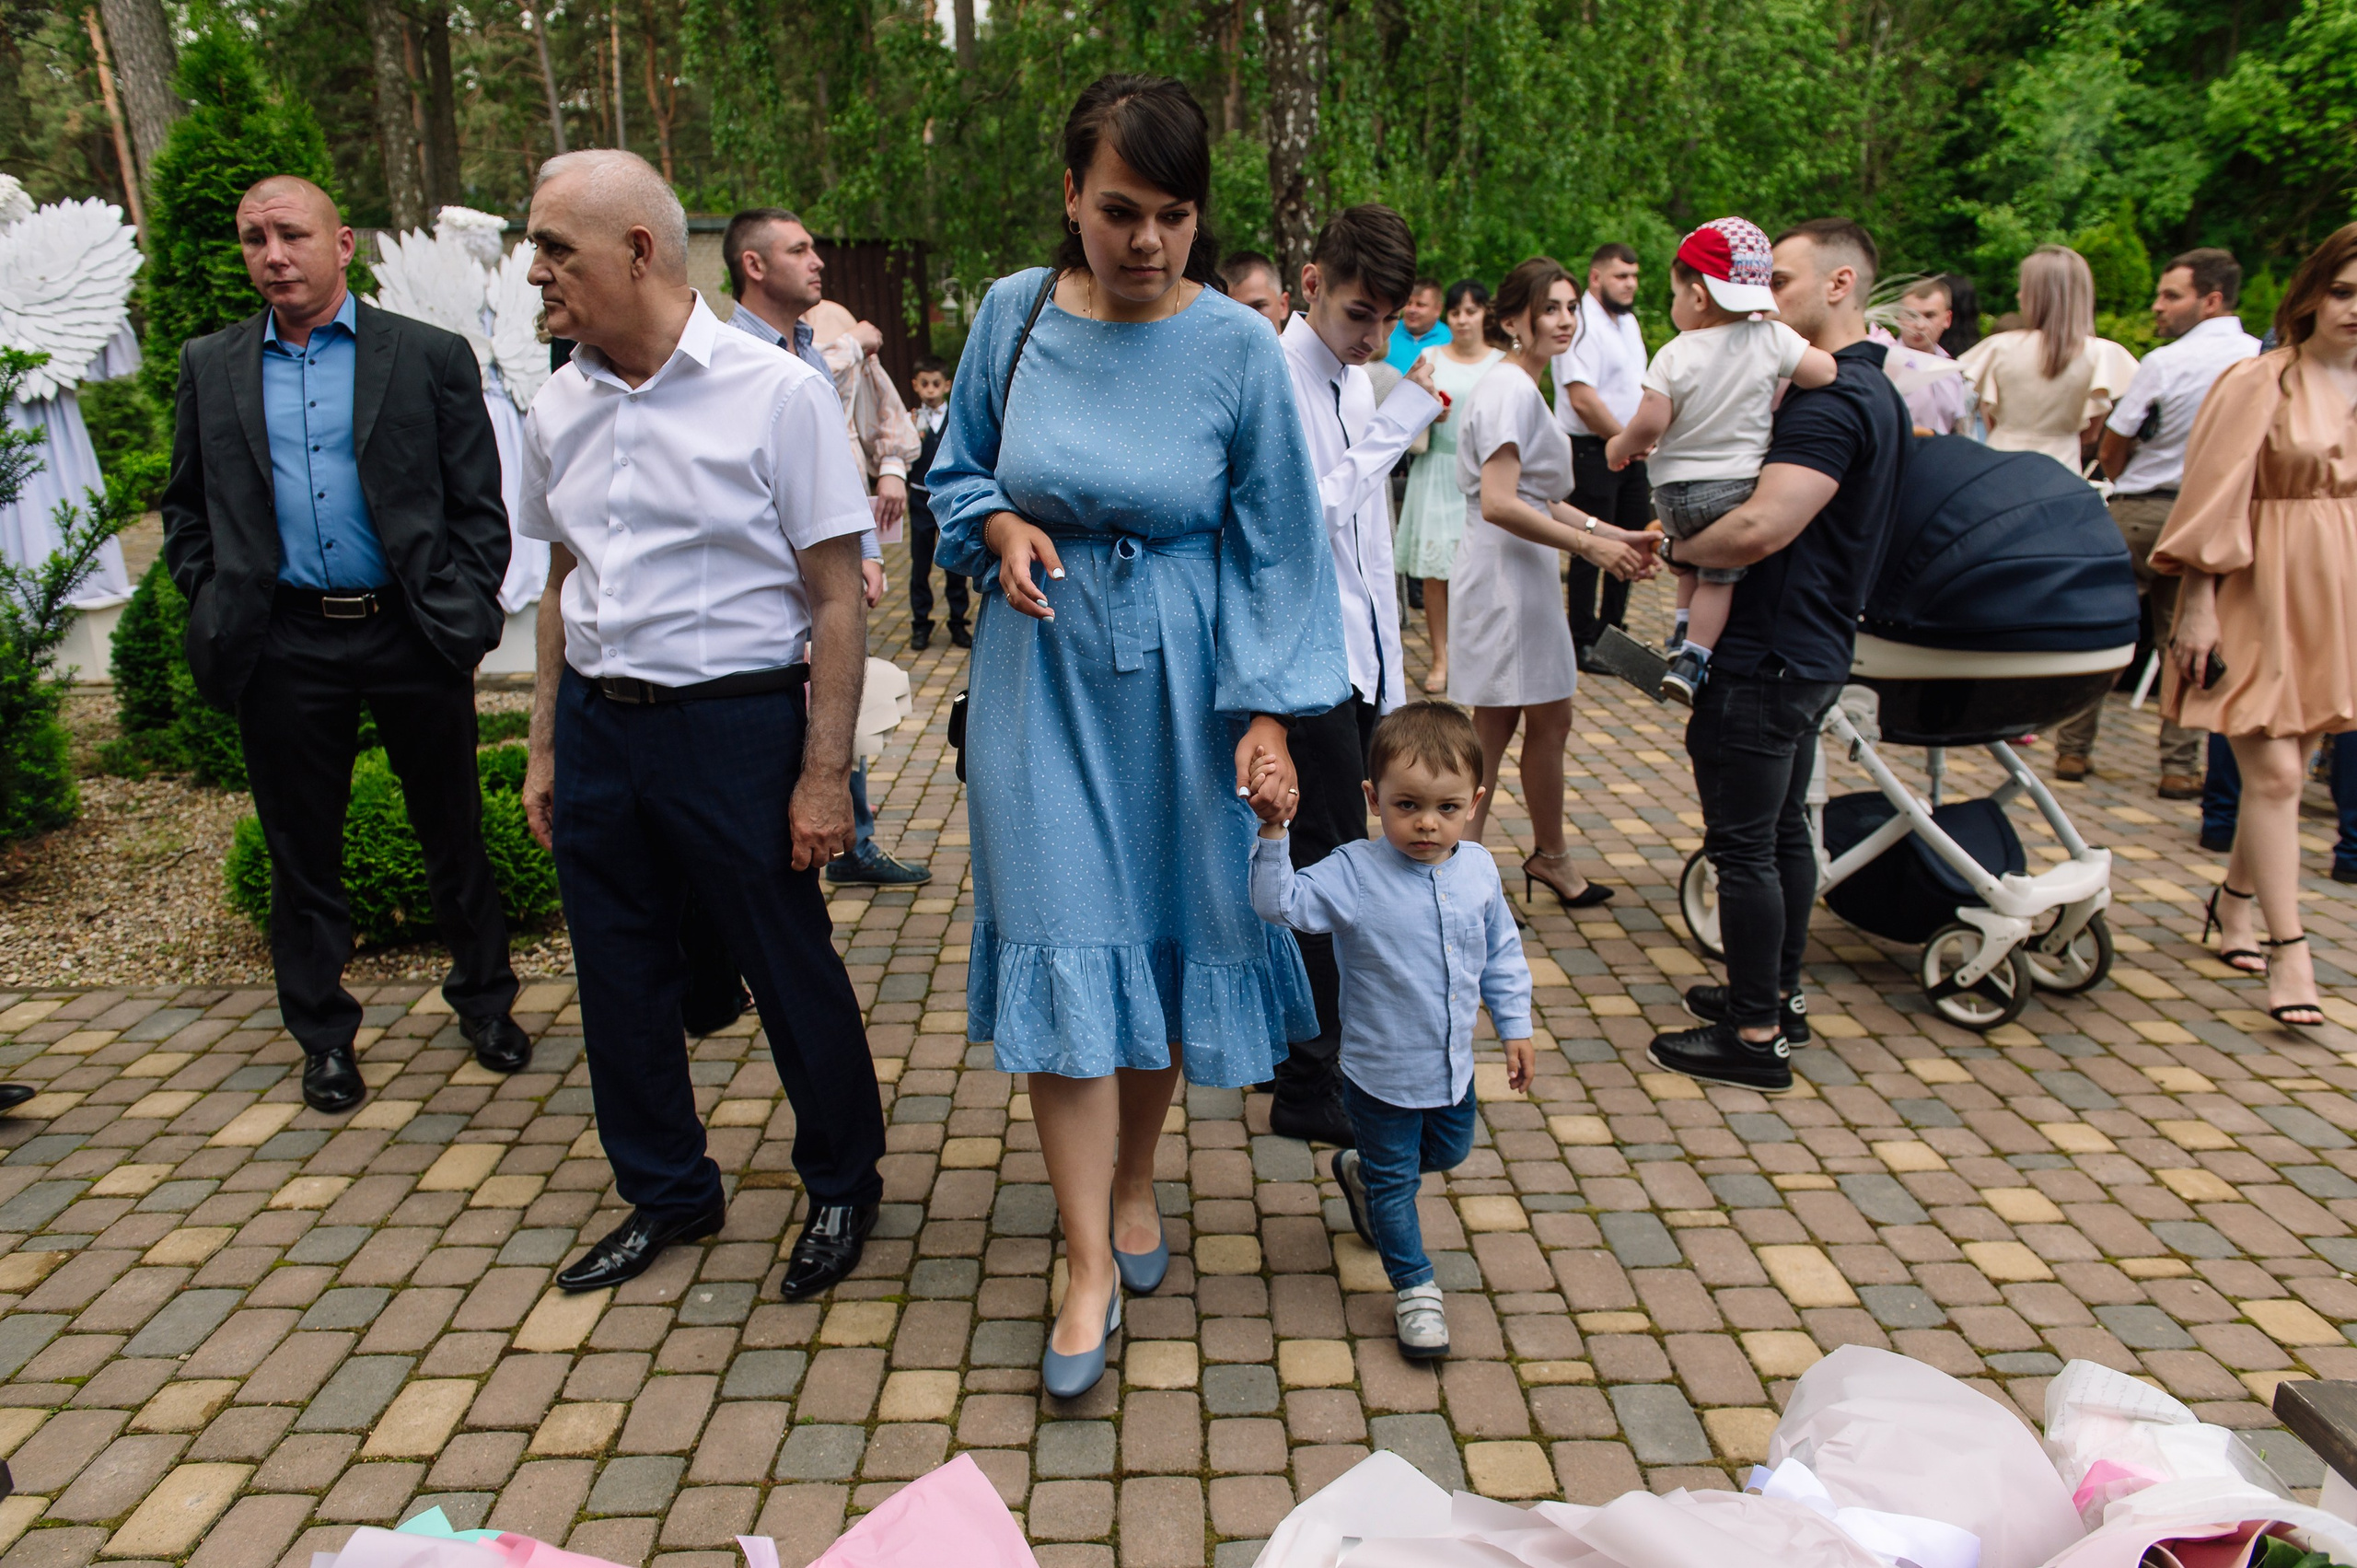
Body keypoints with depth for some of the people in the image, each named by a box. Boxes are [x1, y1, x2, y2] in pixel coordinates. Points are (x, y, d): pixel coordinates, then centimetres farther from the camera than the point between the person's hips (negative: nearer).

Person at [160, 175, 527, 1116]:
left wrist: (464, 613, -6)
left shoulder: (430, 357, 1)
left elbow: (478, 502, 1)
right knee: (302, 846, 10)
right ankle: (323, 1033, 26)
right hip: (284, 644, 2)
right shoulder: (210, 368, 9)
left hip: (410, 633, -2)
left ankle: (484, 1000, 29)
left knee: (452, 829, 10)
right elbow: (186, 508, 16)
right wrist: (212, 604, 4)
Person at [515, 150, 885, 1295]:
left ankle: (841, 1188, 30)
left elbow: (838, 599, -11)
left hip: (738, 727, -6)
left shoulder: (776, 394, -11)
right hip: (599, 726, 6)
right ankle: (667, 1194, 36)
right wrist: (545, 748, 15)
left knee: (792, 974, 6)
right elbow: (565, 588, 16)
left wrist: (824, 772, -15)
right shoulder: (559, 410, 8)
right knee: (620, 981, 14)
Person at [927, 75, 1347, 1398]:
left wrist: (1269, 708, -9)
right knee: (1062, 948, -3)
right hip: (1043, 674, 1)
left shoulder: (1239, 346, -7)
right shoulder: (1014, 314, -1)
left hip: (1180, 680, -1)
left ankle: (1135, 1184, 35)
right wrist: (1001, 527, -11)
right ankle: (1090, 1268, 8)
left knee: (1161, 932, 10)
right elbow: (959, 473, 12)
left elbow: (1277, 544, -3)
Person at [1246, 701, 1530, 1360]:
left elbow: (1502, 953, 6)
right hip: (1382, 1074, -5)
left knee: (1448, 1151, 29)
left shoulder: (1478, 870, -7)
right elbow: (1281, 902, -28)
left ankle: (1359, 1171, 55)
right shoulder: (1353, 874, -21)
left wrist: (1514, 1027, 8)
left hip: (1453, 1067, 5)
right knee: (1393, 1181, 12)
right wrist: (1273, 835, -40)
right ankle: (1414, 1287, 33)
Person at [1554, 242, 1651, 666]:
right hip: (1592, 451, -9)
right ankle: (1583, 641, 7)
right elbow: (1582, 398, -22)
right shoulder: (1582, 323, -14)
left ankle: (1613, 627, 27)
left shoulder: (1629, 322, 16)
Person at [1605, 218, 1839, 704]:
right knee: (1720, 573, 10)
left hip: (1674, 492, 1)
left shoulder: (1672, 356, -9)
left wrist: (1619, 446, 7)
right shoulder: (1771, 339, -7)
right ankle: (1691, 660, 4)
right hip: (1739, 487, -1)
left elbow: (1649, 425, -11)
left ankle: (1684, 631, 26)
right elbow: (1828, 373, -7)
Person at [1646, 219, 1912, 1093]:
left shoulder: (1833, 401, -20)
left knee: (1743, 845, -3)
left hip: (1767, 659, -11)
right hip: (1812, 650, 11)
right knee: (1783, 830, 19)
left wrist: (1678, 547, -14)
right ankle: (1777, 994, 32)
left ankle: (1754, 1037, 6)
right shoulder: (1874, 391, 15)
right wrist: (1700, 541, 7)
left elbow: (1763, 527, -30)